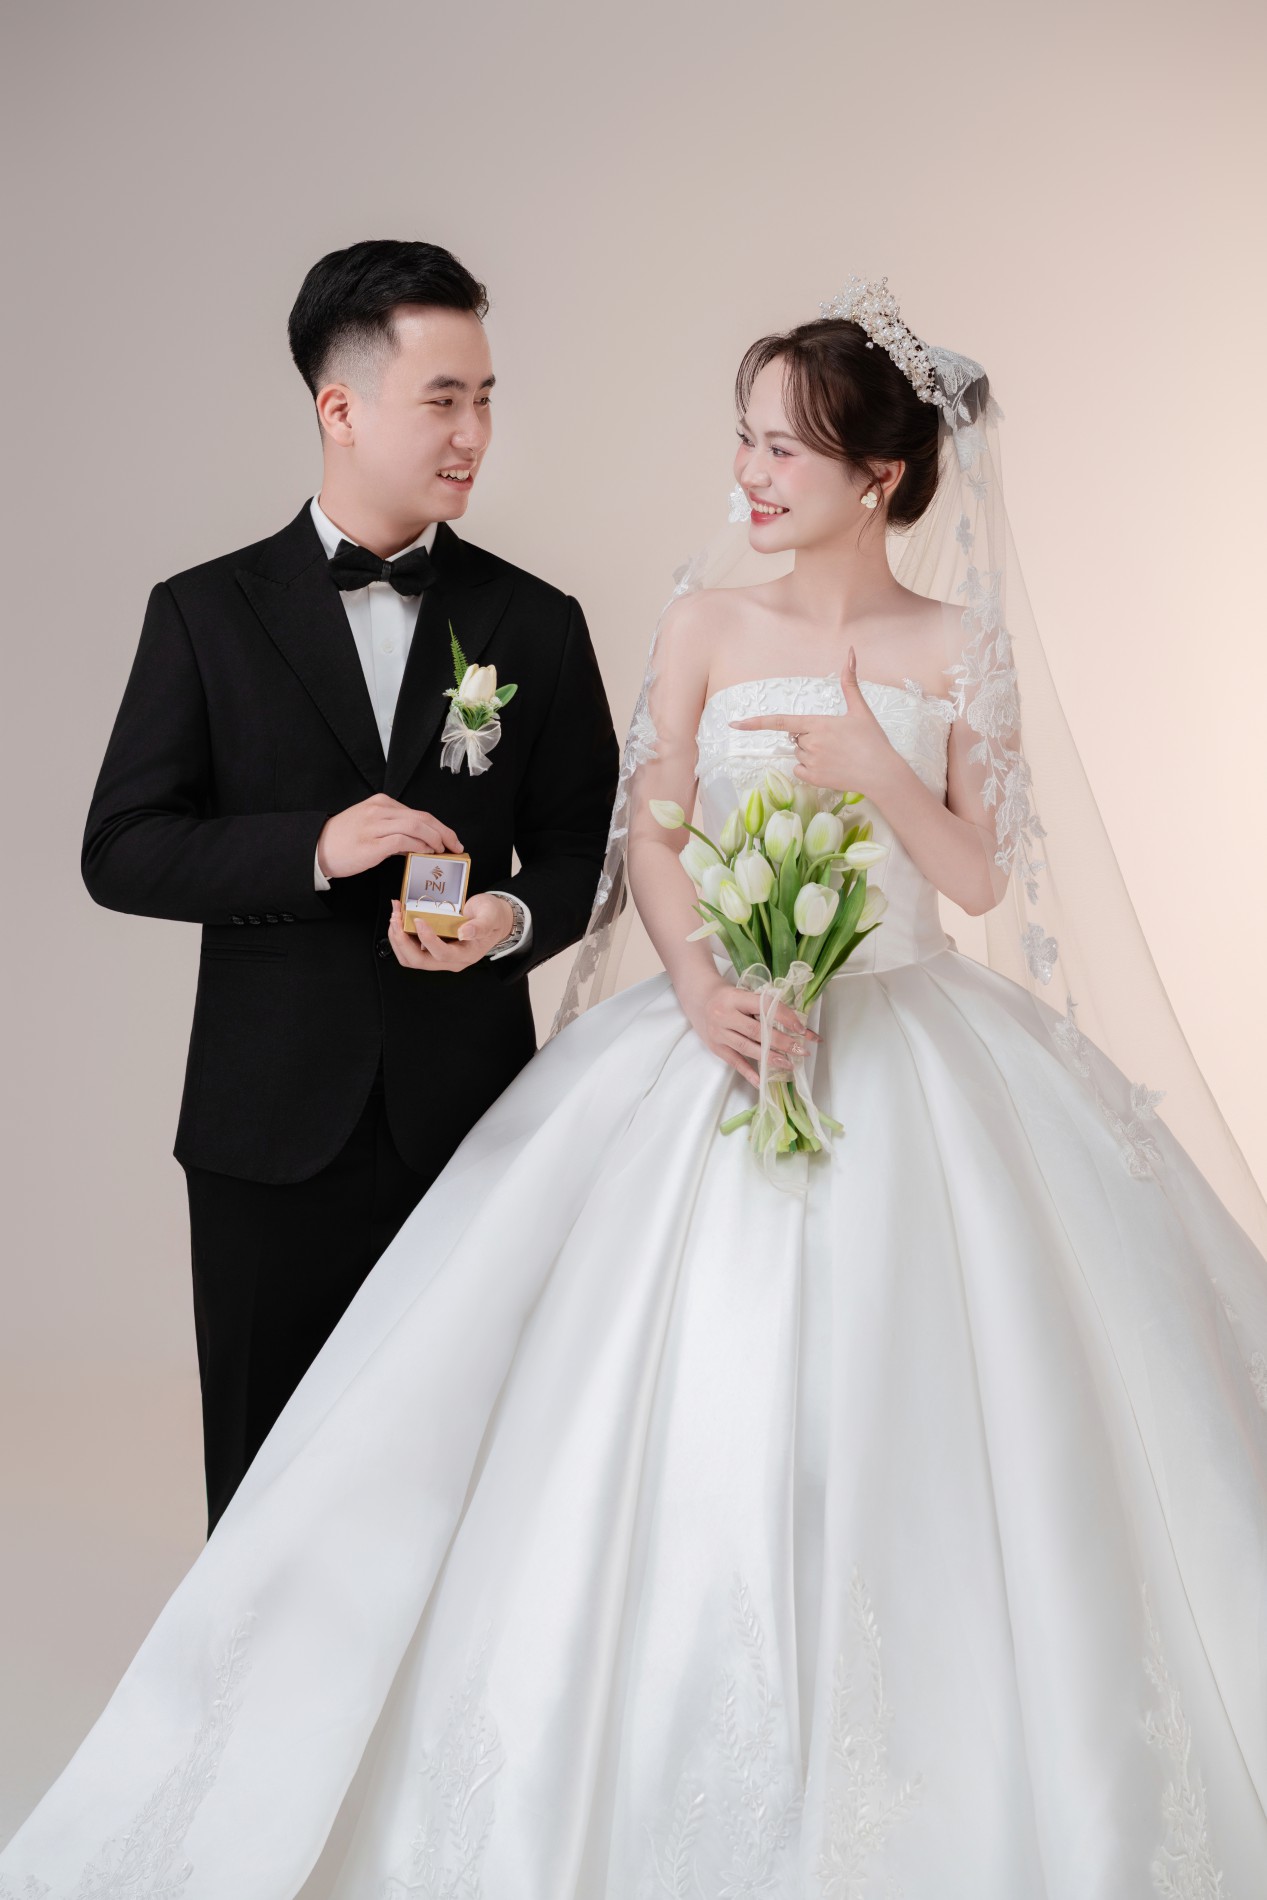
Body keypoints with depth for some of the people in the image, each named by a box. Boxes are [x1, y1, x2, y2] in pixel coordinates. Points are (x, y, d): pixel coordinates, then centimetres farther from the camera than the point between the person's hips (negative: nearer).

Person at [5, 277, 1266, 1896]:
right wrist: (702, 985, -18)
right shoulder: (709, 617, 4)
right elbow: (648, 836, -1)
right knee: (693, 1422, -3)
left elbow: (983, 877, 3)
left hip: (913, 1058, 0)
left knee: (898, 1408, -1)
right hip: (727, 1031, 0)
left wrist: (878, 772, -14)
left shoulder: (960, 645, 3)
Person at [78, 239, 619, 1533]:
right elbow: (120, 852, -2)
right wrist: (314, 847, -17)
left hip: (470, 1115, 1)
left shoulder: (535, 625, 6)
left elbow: (582, 846, 10)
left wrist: (514, 918, -13)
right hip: (274, 1122, -1)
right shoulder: (207, 614, 1)